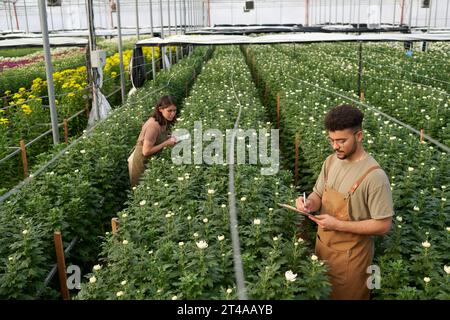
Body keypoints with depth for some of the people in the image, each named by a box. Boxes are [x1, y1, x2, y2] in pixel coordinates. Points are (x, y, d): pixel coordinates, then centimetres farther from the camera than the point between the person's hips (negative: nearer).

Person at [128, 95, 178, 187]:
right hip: (141, 161, -8)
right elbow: (146, 151, -28)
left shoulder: (163, 121, -4)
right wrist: (166, 143, -25)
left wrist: (169, 138, -7)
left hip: (150, 160, 8)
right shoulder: (154, 125, -30)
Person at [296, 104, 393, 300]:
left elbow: (383, 226, -21)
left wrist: (338, 225, -25)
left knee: (346, 296, 16)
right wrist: (309, 203, -15)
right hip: (322, 245, 6)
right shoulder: (331, 161, -4)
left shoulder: (374, 176, -25)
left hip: (350, 255, -6)